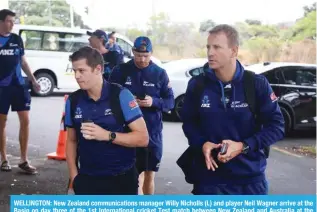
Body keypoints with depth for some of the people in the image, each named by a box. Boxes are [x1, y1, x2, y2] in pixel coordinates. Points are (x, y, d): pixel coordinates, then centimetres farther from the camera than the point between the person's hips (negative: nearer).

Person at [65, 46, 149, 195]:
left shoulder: (121, 95, -10)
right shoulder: (73, 101, 1)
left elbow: (142, 138, -12)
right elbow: (71, 141, 12)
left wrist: (107, 135, -23)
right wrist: (74, 175, 4)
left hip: (121, 179, -3)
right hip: (87, 179, 3)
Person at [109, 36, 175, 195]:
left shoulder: (160, 73, 2)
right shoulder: (120, 71, -3)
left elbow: (170, 102, 2)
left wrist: (154, 102, -18)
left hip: (153, 133, 2)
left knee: (149, 175, 15)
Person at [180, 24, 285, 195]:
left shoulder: (257, 84, -7)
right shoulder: (197, 84, -1)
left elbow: (276, 126, -5)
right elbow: (188, 121, 9)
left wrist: (243, 146, -17)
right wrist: (202, 144, -12)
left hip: (250, 177, -1)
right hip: (208, 177, 1)